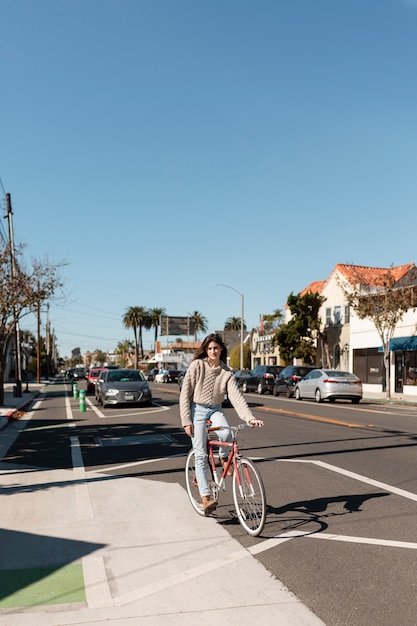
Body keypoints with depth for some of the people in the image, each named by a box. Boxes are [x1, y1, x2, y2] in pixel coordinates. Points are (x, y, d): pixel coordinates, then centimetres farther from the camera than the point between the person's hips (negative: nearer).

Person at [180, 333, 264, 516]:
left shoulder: (226, 373, -2)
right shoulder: (197, 365, -9)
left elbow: (236, 397, -12)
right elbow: (185, 394, -9)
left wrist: (250, 417, -26)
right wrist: (186, 421, -14)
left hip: (215, 409, 2)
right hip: (197, 409, -2)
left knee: (226, 433, -30)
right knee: (201, 454, -10)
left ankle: (223, 457, 4)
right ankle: (205, 497, -8)